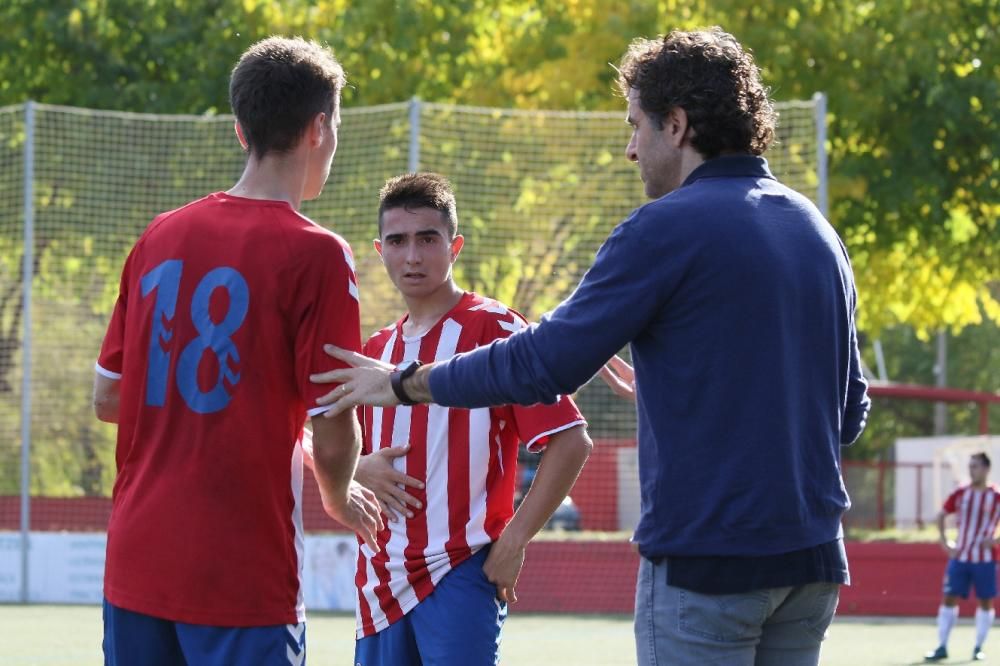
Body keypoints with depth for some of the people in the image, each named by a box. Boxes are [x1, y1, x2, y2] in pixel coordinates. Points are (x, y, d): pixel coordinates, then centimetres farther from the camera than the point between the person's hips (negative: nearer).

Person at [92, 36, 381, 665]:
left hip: (134, 563, 6)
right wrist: (341, 497, 11)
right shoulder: (316, 254, -10)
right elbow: (333, 437, -10)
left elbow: (106, 398, 12)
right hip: (244, 577, -6)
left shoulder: (160, 237, 7)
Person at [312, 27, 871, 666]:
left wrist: (405, 384, 2)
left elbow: (545, 362, -10)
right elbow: (851, 408, 18)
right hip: (811, 559, 7)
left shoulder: (667, 228, -11)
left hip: (706, 557, -7)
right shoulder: (818, 232, 12)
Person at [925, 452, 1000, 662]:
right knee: (949, 598, -3)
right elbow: (941, 515, 16)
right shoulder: (960, 494, 3)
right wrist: (944, 541, 6)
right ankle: (942, 647, -1)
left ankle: (978, 648, 11)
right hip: (960, 556, 2)